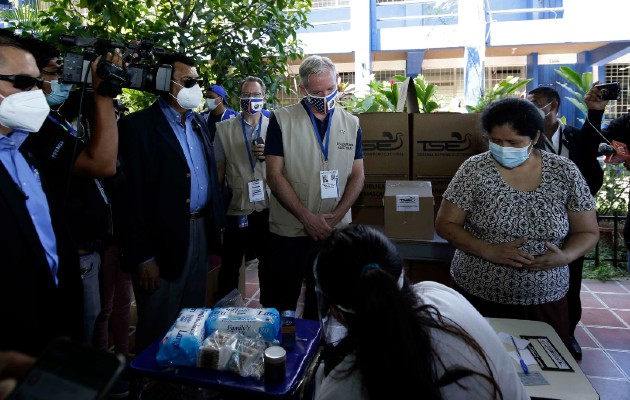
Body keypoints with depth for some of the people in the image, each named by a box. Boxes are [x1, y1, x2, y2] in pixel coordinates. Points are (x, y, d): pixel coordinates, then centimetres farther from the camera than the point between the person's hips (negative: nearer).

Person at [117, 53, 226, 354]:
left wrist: (217, 225, 8)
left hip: (200, 230, 7)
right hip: (164, 239, -7)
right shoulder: (137, 126, -12)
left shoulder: (198, 123, 12)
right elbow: (133, 195, -15)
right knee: (159, 326, 9)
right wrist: (143, 257, -15)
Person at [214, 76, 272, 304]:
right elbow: (218, 170, 5)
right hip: (236, 210, 0)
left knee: (268, 265, 13)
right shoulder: (224, 128, 4)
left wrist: (268, 156, -13)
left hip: (267, 208, 1)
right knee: (229, 266, 11)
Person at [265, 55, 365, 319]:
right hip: (289, 231, -2)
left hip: (335, 230, 3)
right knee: (282, 301, 10)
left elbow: (357, 176, 5)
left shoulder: (351, 124, 5)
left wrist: (335, 216, -9)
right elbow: (275, 175, -9)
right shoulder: (282, 120, -5)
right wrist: (307, 218, -15)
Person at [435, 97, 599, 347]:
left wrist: (565, 256, -18)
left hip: (544, 301, 2)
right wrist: (488, 251, -20)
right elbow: (445, 224, -6)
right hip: (477, 297, -1)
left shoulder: (565, 172, -4)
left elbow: (588, 232, 3)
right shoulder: (474, 170, -9)